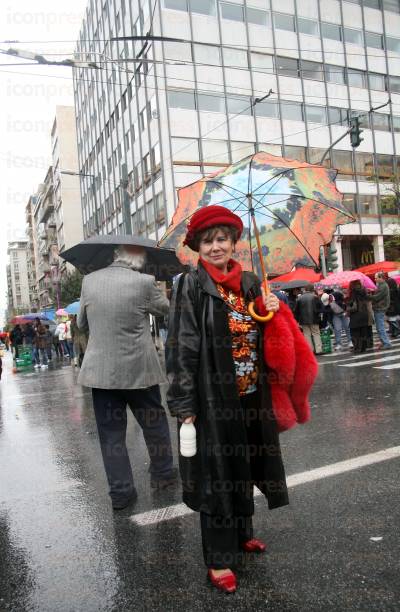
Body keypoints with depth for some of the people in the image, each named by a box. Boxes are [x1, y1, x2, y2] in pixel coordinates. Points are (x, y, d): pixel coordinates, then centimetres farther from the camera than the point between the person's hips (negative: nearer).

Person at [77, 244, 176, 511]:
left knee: (111, 433, 11)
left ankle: (120, 492, 17)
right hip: (138, 369, -2)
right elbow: (165, 309, 7)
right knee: (155, 422, 18)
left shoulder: (89, 281, -1)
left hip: (101, 371, 3)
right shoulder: (144, 282, -12)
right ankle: (163, 474, 33)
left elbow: (82, 323, 11)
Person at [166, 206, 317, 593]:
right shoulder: (190, 287, -9)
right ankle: (218, 558, 22)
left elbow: (264, 336, 17)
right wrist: (184, 406, -17)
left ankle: (241, 533, 41)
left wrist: (274, 312, -5)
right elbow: (181, 347, -13)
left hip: (251, 395, 6)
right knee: (216, 472, 5)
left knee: (244, 466, 19)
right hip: (213, 397, -5)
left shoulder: (250, 283, 8)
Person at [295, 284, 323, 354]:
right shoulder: (314, 297, -6)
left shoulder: (300, 298, -1)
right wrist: (317, 313, 12)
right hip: (314, 319, -1)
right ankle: (318, 350, 7)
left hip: (304, 320, 1)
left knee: (307, 335, 6)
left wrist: (298, 320, 8)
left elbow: (296, 310, 1)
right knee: (316, 334, 9)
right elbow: (320, 307, -5)